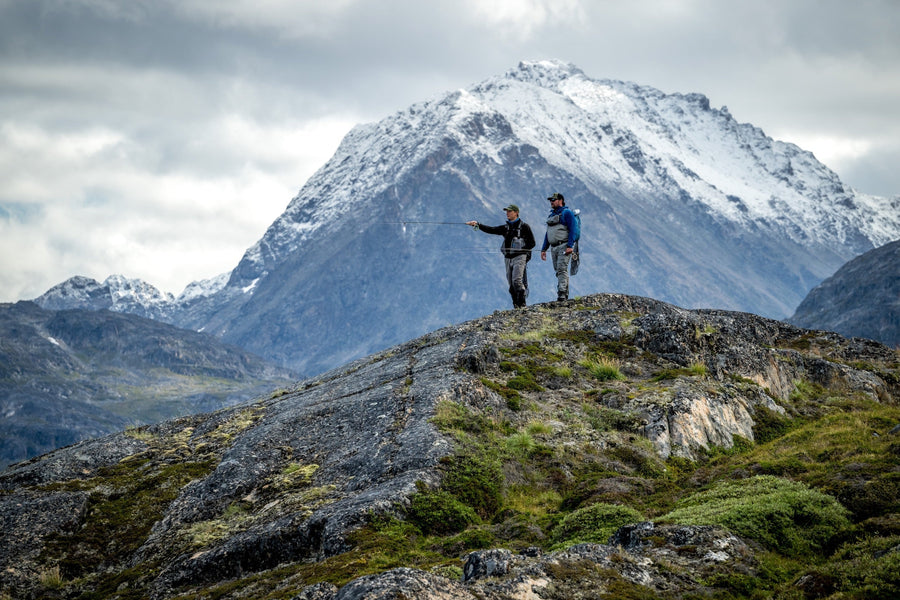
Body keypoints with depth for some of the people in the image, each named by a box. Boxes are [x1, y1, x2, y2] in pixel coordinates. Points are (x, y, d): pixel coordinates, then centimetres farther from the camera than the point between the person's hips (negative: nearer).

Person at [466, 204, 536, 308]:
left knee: (517, 280, -19)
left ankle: (522, 304, -14)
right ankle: (516, 307, 7)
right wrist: (477, 225, -8)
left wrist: (521, 249, -10)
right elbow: (491, 230, 4)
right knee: (511, 284, 3)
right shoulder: (505, 227, 16)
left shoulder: (524, 226, 1)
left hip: (519, 257, -6)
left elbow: (532, 243, 1)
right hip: (508, 258, 6)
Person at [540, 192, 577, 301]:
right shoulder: (551, 215, 21)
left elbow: (572, 230, -11)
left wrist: (570, 246, -20)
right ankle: (565, 295, 8)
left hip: (564, 246, -8)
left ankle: (562, 294, -21)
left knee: (562, 269, -15)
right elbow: (547, 234, 24)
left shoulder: (567, 213, -3)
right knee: (558, 271, 5)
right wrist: (544, 249, 18)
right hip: (553, 247, 8)